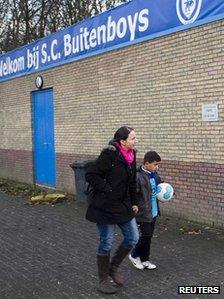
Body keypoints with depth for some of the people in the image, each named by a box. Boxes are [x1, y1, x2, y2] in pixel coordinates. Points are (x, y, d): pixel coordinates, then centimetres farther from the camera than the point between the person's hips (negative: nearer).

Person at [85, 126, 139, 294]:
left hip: (124, 206, 8)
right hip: (106, 207, -8)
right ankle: (103, 280, 23)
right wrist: (107, 190, -19)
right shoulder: (109, 154, -20)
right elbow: (91, 175, -20)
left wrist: (134, 203, 15)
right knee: (106, 243, 4)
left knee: (133, 238, 10)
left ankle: (113, 267, 31)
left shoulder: (131, 156, 4)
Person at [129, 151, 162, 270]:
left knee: (149, 237, 15)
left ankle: (144, 259, 29)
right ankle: (134, 255, 22)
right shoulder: (138, 176, -21)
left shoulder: (154, 174, 5)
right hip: (143, 213, -8)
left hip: (153, 212, 8)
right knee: (145, 236, -1)